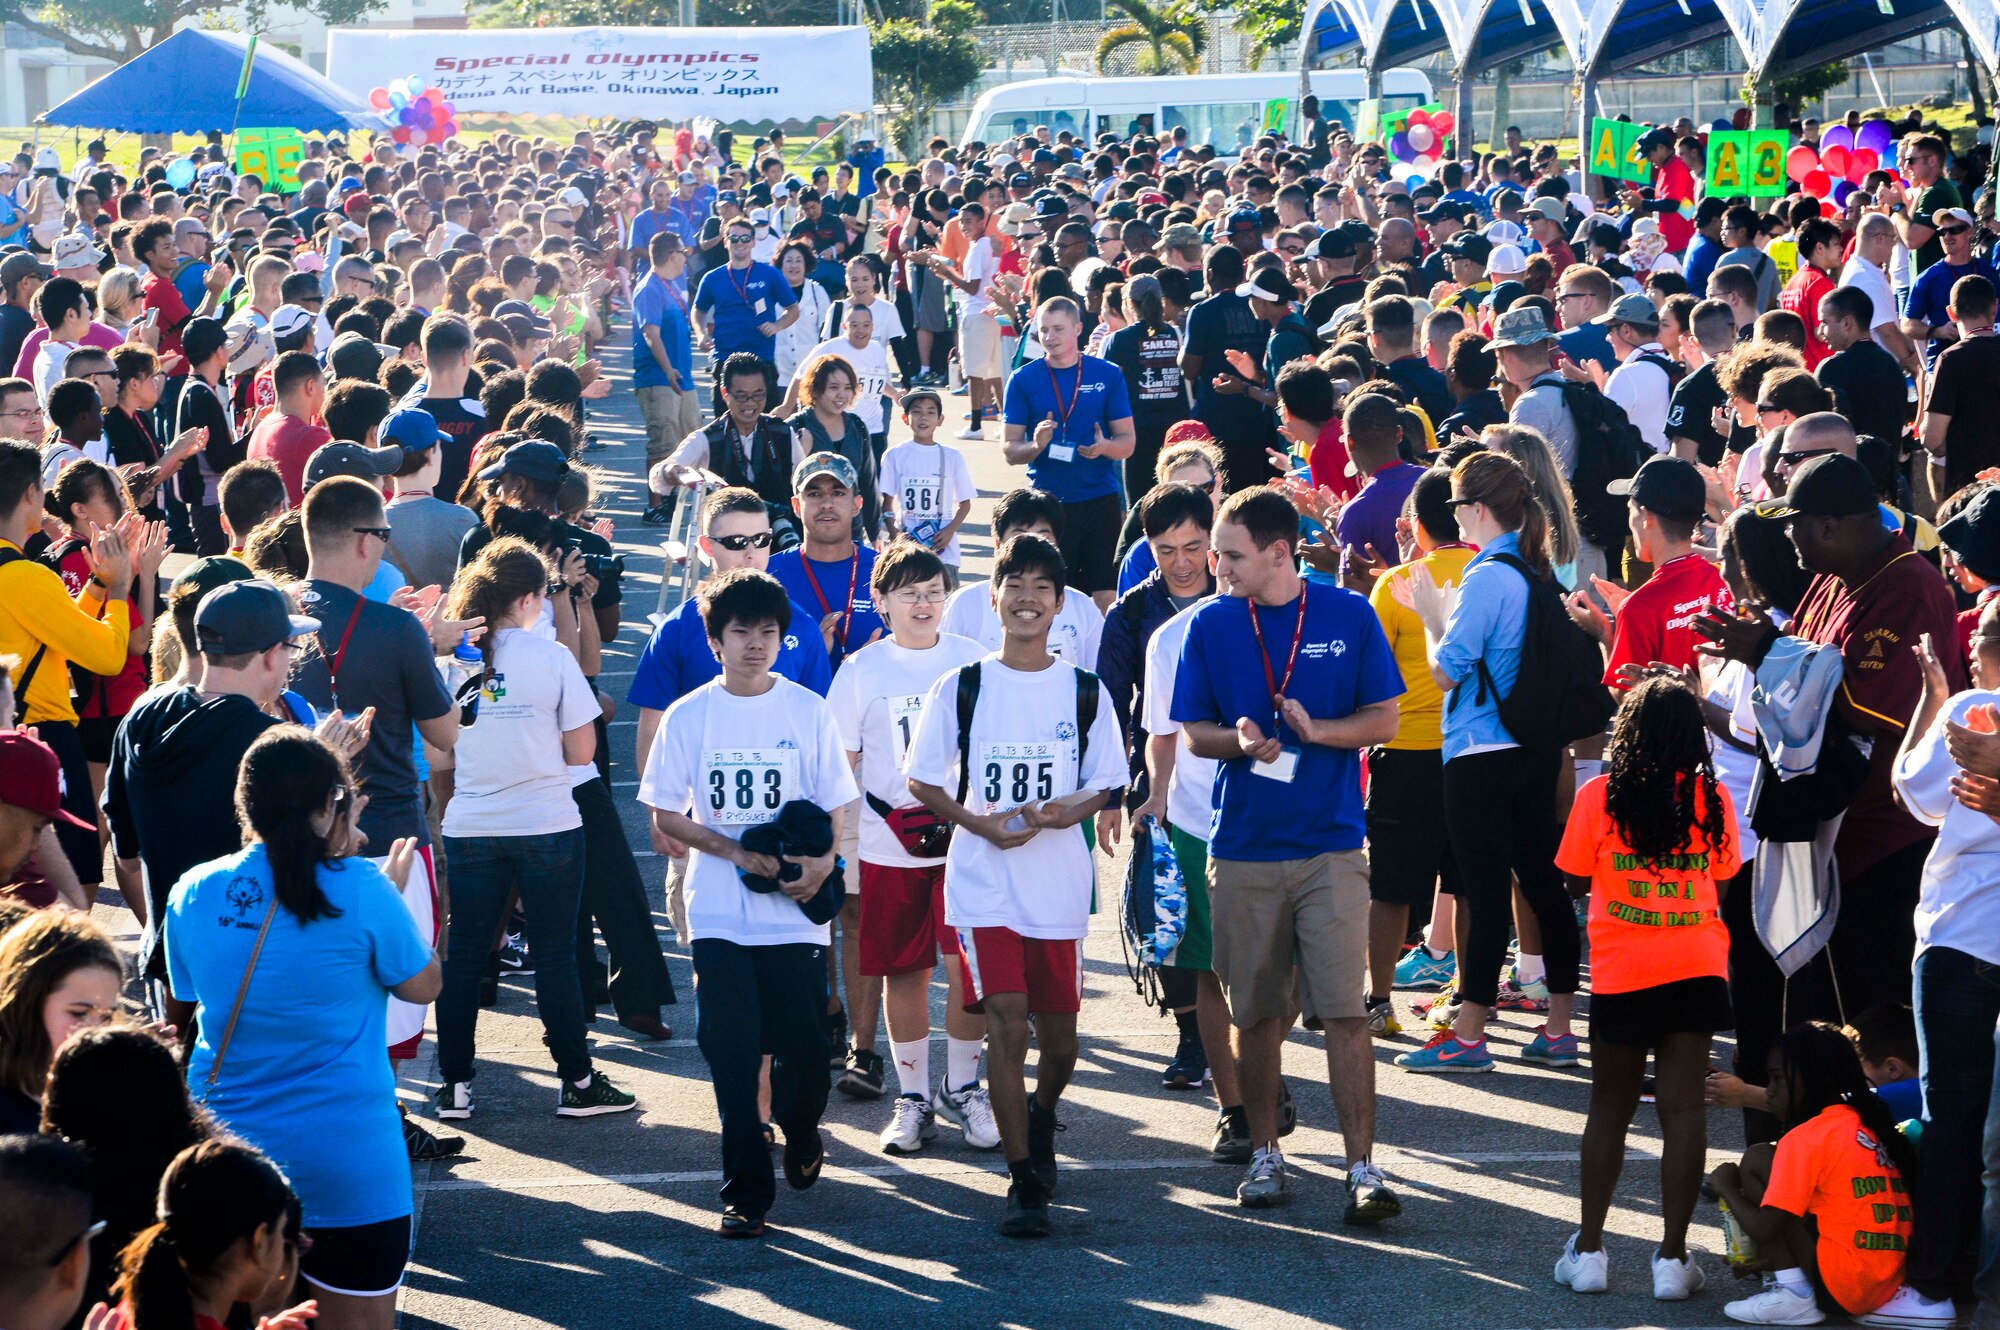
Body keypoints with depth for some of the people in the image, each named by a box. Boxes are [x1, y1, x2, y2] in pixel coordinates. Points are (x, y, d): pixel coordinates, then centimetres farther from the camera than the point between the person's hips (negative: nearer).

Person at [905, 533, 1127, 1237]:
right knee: (1006, 1024, -11)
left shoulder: (1084, 691, 4)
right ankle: (1024, 1179, -2)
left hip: (1060, 885, 2)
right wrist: (980, 823, -12)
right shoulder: (961, 688, 0)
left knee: (1058, 1037, 9)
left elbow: (1107, 784, 9)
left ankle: (1041, 1116, 43)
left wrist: (1066, 811, -13)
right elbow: (923, 782, 5)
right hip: (984, 882, -2)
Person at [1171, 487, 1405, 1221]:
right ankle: (1265, 1154, 22)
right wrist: (1240, 740, -15)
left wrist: (1316, 729, -15)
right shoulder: (1210, 624, 3)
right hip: (1243, 848, 2)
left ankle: (1363, 1167, -4)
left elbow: (1384, 720, 3)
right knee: (1253, 1013, 8)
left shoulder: (1348, 616, 0)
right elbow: (1194, 733, 6)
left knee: (1345, 1012, -7)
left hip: (1331, 844, -2)